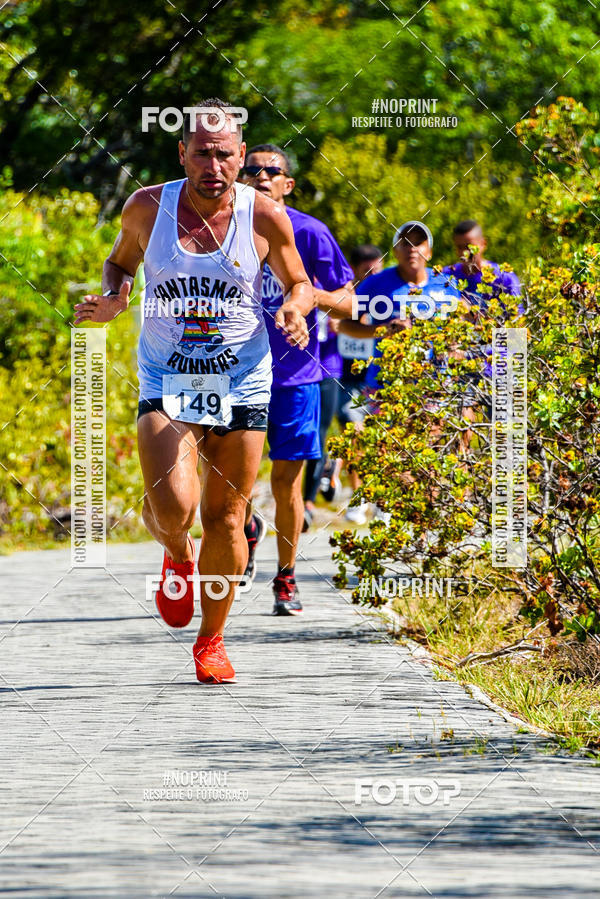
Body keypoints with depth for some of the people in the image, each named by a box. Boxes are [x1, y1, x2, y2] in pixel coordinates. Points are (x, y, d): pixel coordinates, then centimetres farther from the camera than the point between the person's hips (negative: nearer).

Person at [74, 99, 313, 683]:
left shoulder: (263, 216, -7)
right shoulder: (148, 208, -5)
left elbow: (298, 283, 8)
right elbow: (121, 261, 15)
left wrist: (295, 309, -14)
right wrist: (112, 299, -7)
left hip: (241, 386, 1)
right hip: (166, 383, -1)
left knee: (225, 517, 5)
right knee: (171, 507, -20)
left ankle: (212, 640, 23)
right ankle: (176, 555, 18)